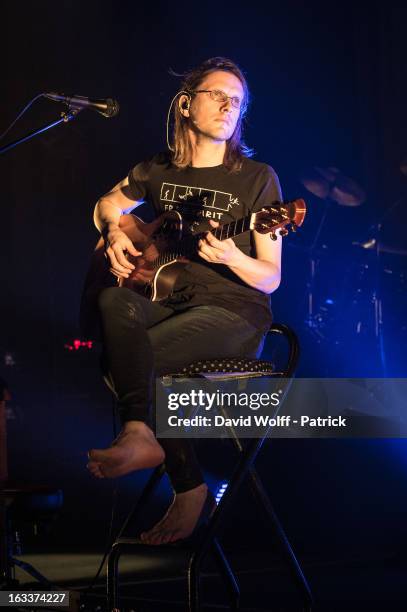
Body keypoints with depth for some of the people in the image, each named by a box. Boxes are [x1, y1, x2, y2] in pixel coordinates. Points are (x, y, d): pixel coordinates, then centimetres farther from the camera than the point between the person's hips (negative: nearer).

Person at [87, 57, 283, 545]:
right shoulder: (159, 171, 12)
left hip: (233, 311, -5)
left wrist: (232, 258, -25)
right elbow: (108, 204, 31)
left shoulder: (257, 178, -1)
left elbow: (271, 278, -3)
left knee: (124, 357, -31)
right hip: (168, 300, 5)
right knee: (114, 303, -32)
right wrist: (114, 234, 7)